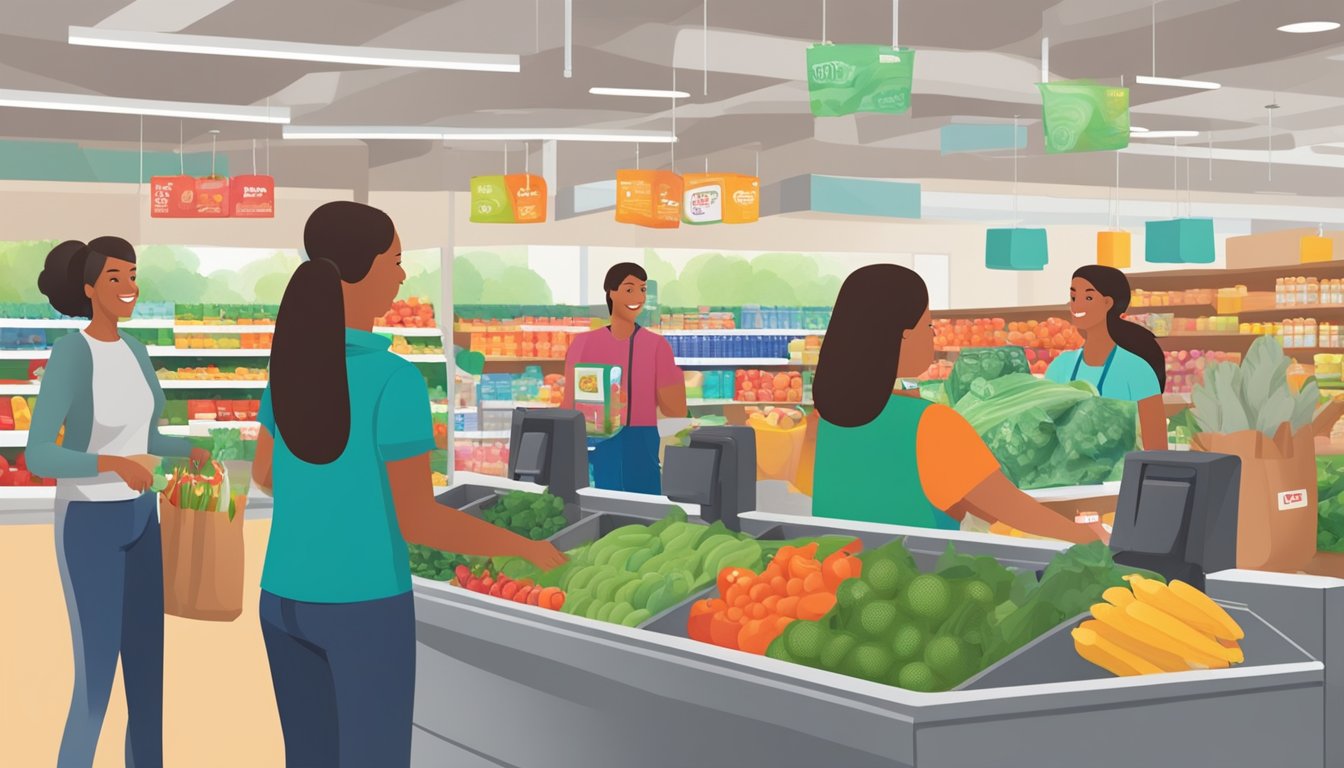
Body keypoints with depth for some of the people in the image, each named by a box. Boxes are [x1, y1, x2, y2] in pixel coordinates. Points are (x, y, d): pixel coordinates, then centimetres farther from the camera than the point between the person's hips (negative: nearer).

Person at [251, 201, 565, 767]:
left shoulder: (291, 361, 1)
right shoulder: (395, 381, -21)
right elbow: (418, 522, -19)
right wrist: (528, 548, -6)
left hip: (287, 596, 7)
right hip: (364, 606, -7)